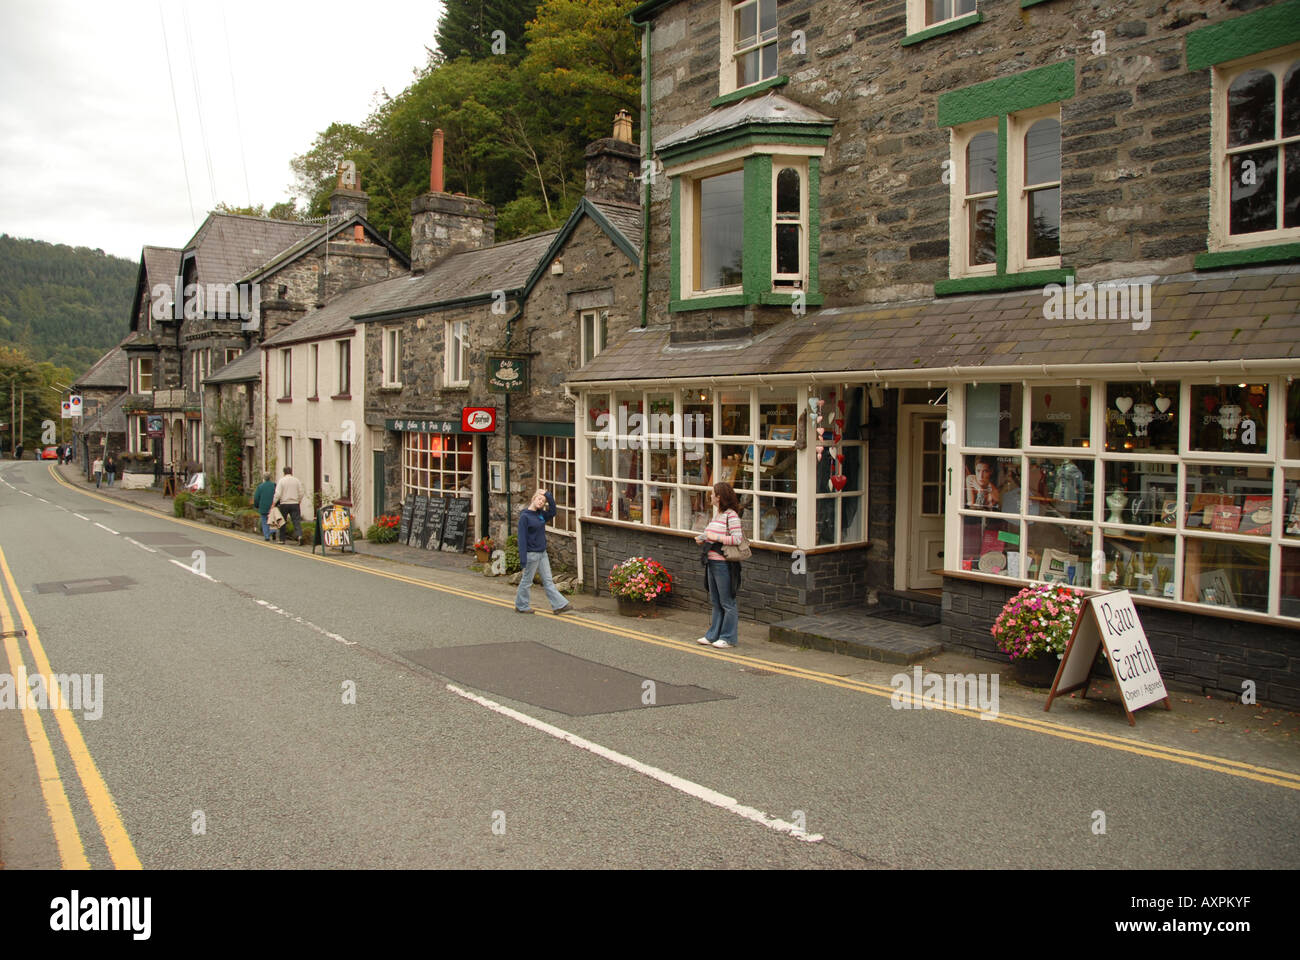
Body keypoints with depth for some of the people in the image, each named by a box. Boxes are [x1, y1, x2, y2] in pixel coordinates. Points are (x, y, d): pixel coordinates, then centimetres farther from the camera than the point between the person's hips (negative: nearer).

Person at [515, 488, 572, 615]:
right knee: (526, 581, 6)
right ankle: (521, 606, 20)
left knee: (548, 581, 8)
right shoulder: (525, 516, -13)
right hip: (531, 554, -7)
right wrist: (523, 558, -19)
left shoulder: (541, 514, 9)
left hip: (542, 553, 7)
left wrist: (549, 496, -5)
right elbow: (522, 538, -16)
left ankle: (559, 605, 7)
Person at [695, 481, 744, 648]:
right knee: (715, 602, 16)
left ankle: (729, 638, 9)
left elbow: (737, 539, -20)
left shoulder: (731, 515, -14)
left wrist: (715, 537, -19)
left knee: (727, 603, 0)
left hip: (724, 564, -10)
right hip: (712, 562, 10)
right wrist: (704, 540, 8)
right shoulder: (717, 514, 14)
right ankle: (713, 635, 24)